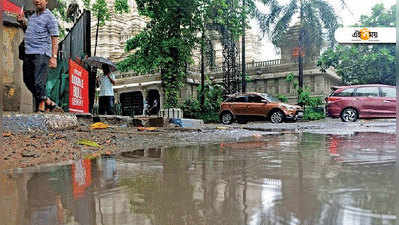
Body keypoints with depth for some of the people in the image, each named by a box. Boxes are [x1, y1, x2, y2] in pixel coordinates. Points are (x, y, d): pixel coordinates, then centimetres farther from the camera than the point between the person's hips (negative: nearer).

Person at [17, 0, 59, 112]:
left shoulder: (49, 17, -2)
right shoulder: (32, 16, 21)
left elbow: (54, 39, -10)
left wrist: (54, 57, -18)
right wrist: (22, 22, 16)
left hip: (41, 54, -8)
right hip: (28, 53, 8)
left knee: (38, 83, -12)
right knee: (28, 81, 10)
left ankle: (41, 105, 5)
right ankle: (47, 101, 21)